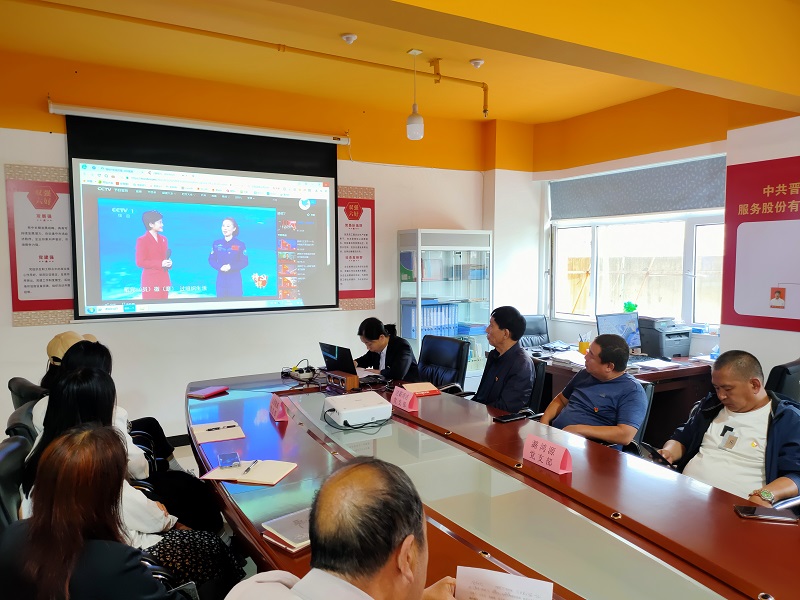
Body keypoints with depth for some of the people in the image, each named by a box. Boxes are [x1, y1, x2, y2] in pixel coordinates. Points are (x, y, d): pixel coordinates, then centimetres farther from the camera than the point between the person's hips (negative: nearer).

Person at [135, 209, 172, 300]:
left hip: (164, 279, 6)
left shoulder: (163, 239, 12)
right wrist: (160, 264, -18)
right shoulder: (142, 240, -8)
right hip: (150, 280, -6)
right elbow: (140, 262, -12)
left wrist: (169, 263, -3)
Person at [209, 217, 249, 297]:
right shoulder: (216, 243, 5)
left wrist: (231, 267, -18)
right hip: (221, 278, 3)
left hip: (235, 279, -3)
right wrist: (220, 267, -13)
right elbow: (211, 260, 7)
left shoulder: (240, 244, -4)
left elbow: (244, 262, -4)